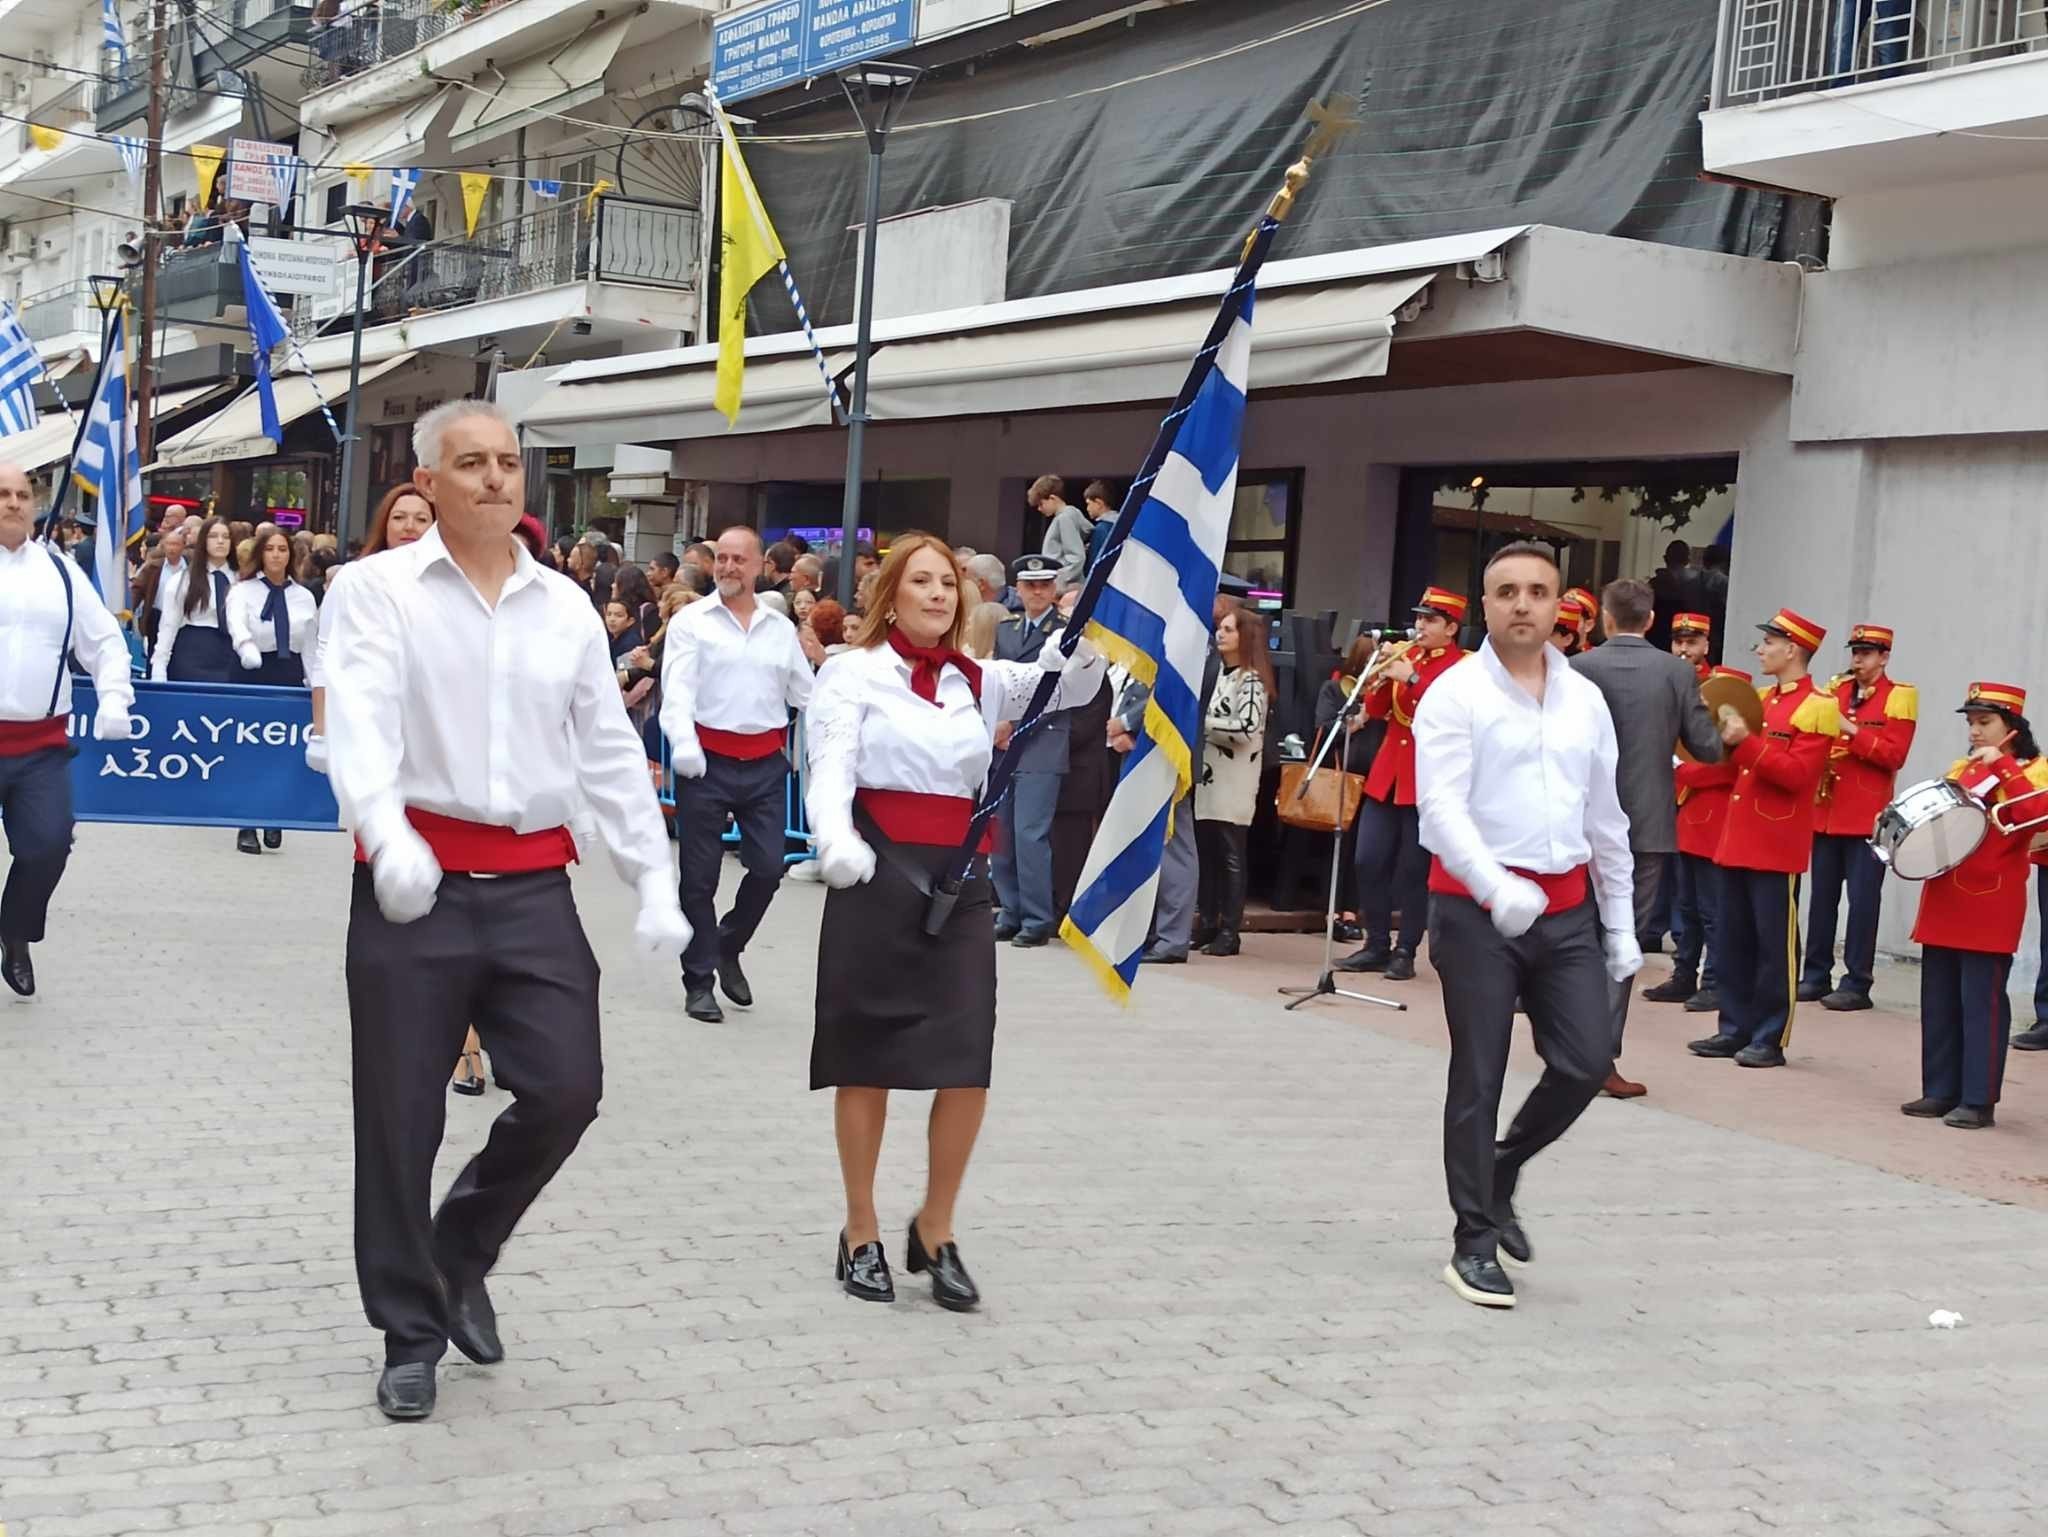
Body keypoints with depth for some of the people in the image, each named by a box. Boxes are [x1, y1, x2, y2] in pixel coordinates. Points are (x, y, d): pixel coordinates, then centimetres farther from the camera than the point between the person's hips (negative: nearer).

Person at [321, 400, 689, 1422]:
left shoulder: (566, 606, 12)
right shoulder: (375, 590, -1)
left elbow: (611, 751, 14)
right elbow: (360, 721, -18)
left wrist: (654, 881, 7)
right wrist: (387, 833, -36)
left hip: (533, 886, 4)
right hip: (413, 882, -3)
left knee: (566, 1089, -1)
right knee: (401, 1119, 4)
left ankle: (464, 1249, 28)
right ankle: (411, 1333, 21)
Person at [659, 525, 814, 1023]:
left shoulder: (781, 628, 11)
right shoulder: (692, 621, 0)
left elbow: (807, 696, 14)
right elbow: (677, 689, -10)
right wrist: (683, 744, -26)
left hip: (765, 765, 3)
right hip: (708, 762, -3)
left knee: (768, 868, 3)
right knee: (700, 876, 3)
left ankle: (729, 947, 29)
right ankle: (698, 981, 14)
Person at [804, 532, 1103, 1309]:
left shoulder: (978, 681, 14)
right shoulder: (854, 671, 0)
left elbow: (1068, 681, 8)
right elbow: (831, 765, -12)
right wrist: (835, 839, -32)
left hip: (959, 875, 4)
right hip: (878, 873, -4)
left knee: (969, 1064, -2)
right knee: (866, 1060, 4)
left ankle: (935, 1232, 16)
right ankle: (861, 1235, 19)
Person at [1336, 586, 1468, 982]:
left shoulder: (1464, 666, -5)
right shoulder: (1405, 654, 11)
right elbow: (1375, 710, 10)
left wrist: (1411, 677, -23)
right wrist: (1384, 671, -6)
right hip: (1386, 774, 6)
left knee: (1414, 870, 0)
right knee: (1369, 862, 4)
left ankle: (1406, 952, 9)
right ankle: (1377, 945, 14)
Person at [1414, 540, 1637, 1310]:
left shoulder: (1585, 699, 11)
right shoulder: (1456, 693, -6)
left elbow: (1606, 817, 17)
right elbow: (1441, 805, -17)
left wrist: (1620, 923, 15)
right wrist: (1496, 887, -33)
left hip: (1566, 907, 5)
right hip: (1476, 908, -5)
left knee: (1586, 1063, -2)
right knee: (1478, 1080, 1)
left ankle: (1500, 1172, 25)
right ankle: (1474, 1244, 14)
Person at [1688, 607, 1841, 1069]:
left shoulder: (1818, 706, -8)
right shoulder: (1762, 700, 16)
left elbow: (1797, 774, -17)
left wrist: (1746, 740, -21)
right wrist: (1729, 740, 4)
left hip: (1778, 845, -8)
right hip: (1738, 838, 8)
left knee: (1774, 944, -1)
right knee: (1734, 940, 10)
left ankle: (1770, 1039, 4)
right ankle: (1736, 1029, 17)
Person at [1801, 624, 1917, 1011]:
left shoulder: (1899, 697, -2)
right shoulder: (1835, 690, 14)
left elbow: (1894, 755, -11)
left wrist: (1852, 731, -18)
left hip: (1867, 816, -5)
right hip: (1826, 809, 5)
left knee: (1862, 900, -4)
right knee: (1822, 895, 9)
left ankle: (1857, 984, -1)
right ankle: (1816, 976, 16)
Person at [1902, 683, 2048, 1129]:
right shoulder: (1961, 769, 17)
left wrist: (2002, 768, -22)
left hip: (1990, 906, -7)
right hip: (1945, 902, 7)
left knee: (1982, 1002, -5)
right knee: (1939, 1000, 9)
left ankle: (1979, 1101, 0)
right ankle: (1941, 1091, 16)